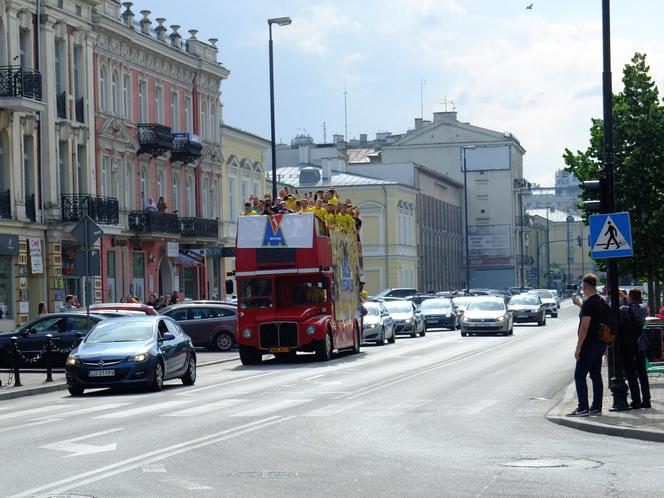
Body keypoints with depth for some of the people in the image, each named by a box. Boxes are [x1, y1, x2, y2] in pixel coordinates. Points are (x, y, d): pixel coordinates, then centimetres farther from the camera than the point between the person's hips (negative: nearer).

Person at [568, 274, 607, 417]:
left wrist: (578, 347, -18)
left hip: (589, 345, -9)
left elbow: (584, 327, -21)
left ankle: (583, 408, -8)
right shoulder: (601, 302, 11)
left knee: (579, 376, -4)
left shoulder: (588, 303, -18)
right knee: (596, 375, 12)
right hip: (600, 343, 9)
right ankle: (596, 407, 14)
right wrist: (579, 305, 45)